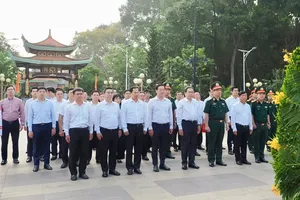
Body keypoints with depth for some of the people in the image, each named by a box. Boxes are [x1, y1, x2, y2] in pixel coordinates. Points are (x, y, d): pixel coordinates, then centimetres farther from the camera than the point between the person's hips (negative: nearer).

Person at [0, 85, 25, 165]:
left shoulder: (19, 101, 0)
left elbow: (22, 113, 1)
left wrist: (22, 123, -1)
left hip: (15, 123, -1)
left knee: (15, 142, 8)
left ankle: (15, 158, 20)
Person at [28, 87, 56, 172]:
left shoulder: (50, 103, 2)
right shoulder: (32, 104, 2)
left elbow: (53, 116, 4)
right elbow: (30, 117, 3)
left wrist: (54, 127, 0)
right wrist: (30, 130, -1)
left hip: (47, 126, 0)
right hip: (36, 126, 0)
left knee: (47, 146, 9)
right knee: (36, 146, 7)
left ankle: (46, 163, 20)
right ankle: (36, 164, 18)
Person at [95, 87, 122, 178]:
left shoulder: (116, 105, 7)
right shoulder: (100, 105, -4)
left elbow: (119, 117, 12)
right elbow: (97, 119, -4)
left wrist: (120, 129, 10)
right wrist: (98, 131, -7)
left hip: (115, 131, 4)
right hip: (104, 131, -4)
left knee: (113, 151, 11)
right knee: (103, 151, 3)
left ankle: (112, 169, 23)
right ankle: (104, 170, 15)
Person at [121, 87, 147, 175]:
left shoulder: (143, 103, 7)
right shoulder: (126, 103, -3)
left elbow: (145, 116, 9)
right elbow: (123, 117, -4)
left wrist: (145, 128, 7)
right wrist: (125, 129, -8)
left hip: (140, 127, 3)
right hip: (130, 127, -3)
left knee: (139, 148, 9)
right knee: (129, 148, 3)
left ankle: (137, 166, 21)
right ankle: (129, 167, 14)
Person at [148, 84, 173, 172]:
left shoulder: (168, 101, 7)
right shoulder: (152, 101, -3)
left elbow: (170, 114, 10)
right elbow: (149, 115, -4)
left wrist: (171, 126, 8)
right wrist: (150, 128, -7)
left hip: (166, 125, 3)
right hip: (156, 125, -3)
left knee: (164, 146, 10)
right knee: (155, 146, 5)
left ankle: (162, 163, 23)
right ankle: (155, 164, 15)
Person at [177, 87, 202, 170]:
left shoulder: (196, 102, 9)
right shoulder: (181, 102, -4)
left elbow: (199, 114, 14)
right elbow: (179, 115, -5)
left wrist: (199, 124, 9)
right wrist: (180, 128, -8)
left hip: (194, 123, 5)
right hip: (185, 123, -4)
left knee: (193, 144, 10)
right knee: (185, 144, 2)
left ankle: (191, 162, 21)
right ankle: (184, 163, 13)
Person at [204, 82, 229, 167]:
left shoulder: (223, 102, 12)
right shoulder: (209, 102, -4)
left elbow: (225, 114, 15)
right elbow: (206, 114, -8)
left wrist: (226, 124, 9)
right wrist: (206, 125, -13)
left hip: (221, 123, 5)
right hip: (213, 123, -5)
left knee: (219, 142, 12)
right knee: (212, 142, 2)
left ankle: (219, 159, 21)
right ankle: (211, 160, 11)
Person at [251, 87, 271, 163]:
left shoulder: (266, 104, 11)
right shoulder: (254, 104, -6)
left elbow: (268, 114, 18)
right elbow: (251, 114, -7)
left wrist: (268, 123, 12)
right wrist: (253, 124, -12)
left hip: (264, 125, 5)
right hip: (257, 125, -5)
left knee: (263, 141, 11)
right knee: (257, 141, 1)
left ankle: (262, 156, 21)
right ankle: (257, 157, 9)